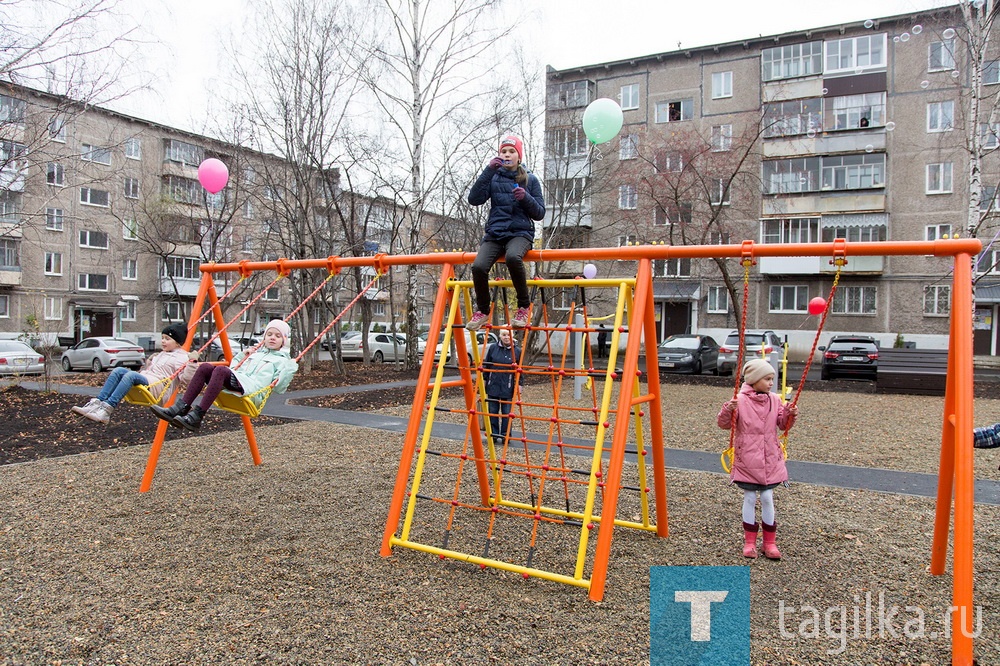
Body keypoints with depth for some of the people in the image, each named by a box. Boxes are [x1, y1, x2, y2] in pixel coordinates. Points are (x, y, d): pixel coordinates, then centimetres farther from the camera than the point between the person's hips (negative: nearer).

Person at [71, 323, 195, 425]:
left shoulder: (182, 357, 1)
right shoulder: (161, 355, 30)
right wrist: (148, 363, 23)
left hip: (158, 387, -9)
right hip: (145, 380, 9)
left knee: (131, 374, -32)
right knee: (119, 370, -12)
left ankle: (106, 410, -42)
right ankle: (96, 403, -26)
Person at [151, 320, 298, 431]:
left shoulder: (283, 360, 16)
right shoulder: (256, 353, 35)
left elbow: (279, 387, 1)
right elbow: (233, 368, 36)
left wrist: (289, 370, -9)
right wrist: (242, 355, 28)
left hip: (253, 391, -6)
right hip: (235, 383, 7)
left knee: (221, 370, -32)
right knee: (205, 367, -18)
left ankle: (196, 417, -39)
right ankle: (181, 408, -28)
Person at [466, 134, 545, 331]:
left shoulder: (530, 180, 9)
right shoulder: (493, 178, 10)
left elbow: (540, 213, 5)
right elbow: (474, 199, -5)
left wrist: (526, 198, -14)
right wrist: (488, 171, -10)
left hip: (521, 233, -2)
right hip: (494, 233, 2)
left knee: (512, 257, -37)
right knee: (478, 266, -27)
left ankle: (523, 307, -17)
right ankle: (483, 311, 0)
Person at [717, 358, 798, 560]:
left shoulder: (774, 400, 2)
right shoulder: (740, 400, -11)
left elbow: (783, 424, 10)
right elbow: (724, 424, -10)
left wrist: (790, 415, -9)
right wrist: (727, 410, -29)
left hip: (770, 460, 3)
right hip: (747, 459, -3)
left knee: (767, 498, 8)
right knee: (750, 499, 6)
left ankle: (769, 542, 20)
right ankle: (749, 541, 19)